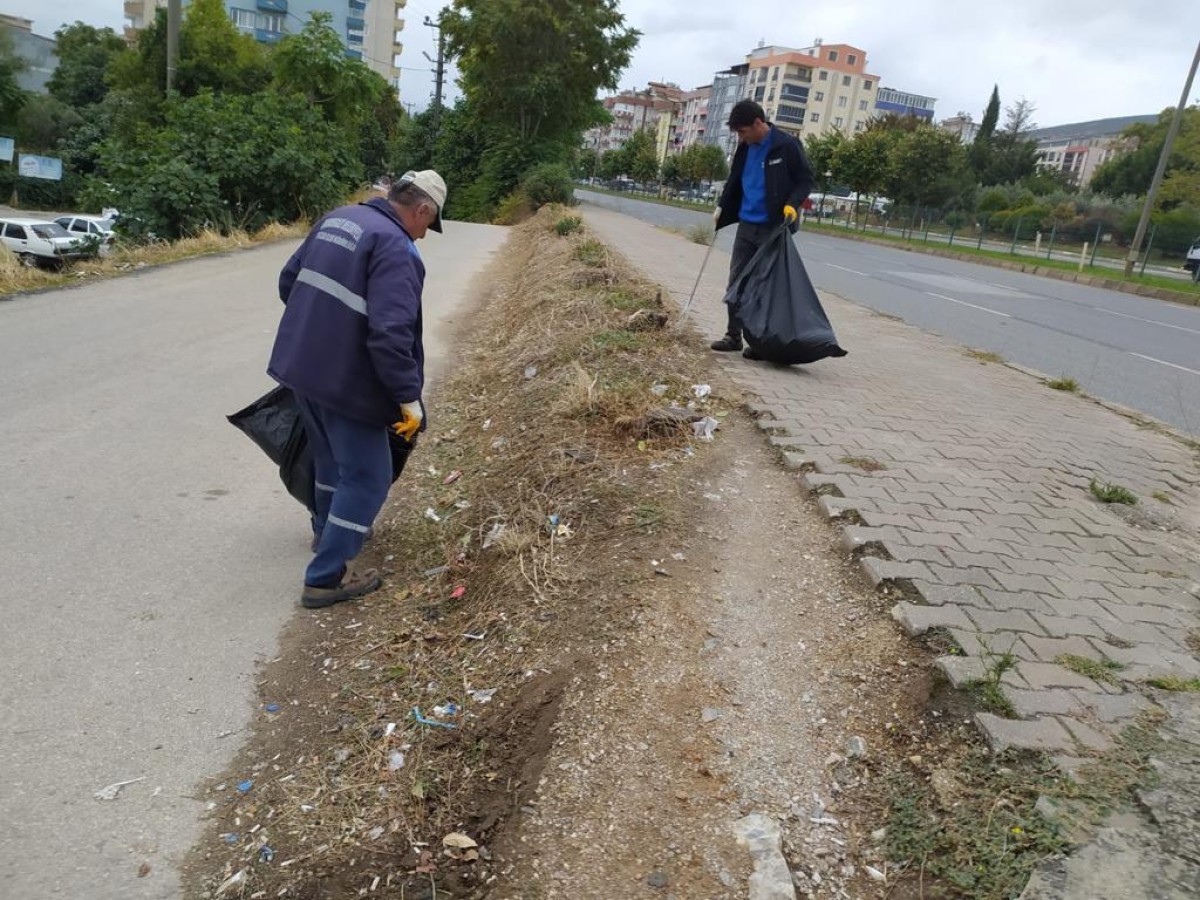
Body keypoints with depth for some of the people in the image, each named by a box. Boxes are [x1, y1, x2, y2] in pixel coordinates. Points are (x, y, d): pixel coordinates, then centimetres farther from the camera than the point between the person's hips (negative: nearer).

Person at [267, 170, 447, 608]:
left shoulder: (336, 219, 10)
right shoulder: (396, 247, -18)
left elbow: (288, 281, 18)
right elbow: (390, 333, -27)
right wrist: (409, 397, -21)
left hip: (301, 365, 9)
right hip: (345, 379, -9)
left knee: (330, 457, 28)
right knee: (367, 476, 4)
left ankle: (328, 530, 48)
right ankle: (325, 578, 7)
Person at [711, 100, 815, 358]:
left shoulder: (787, 146, -11)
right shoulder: (745, 148, 7)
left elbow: (806, 180, -6)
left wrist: (792, 204, -22)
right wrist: (722, 207, 9)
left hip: (773, 228, -6)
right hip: (747, 225, 6)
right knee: (737, 280, 6)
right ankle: (734, 335, 14)